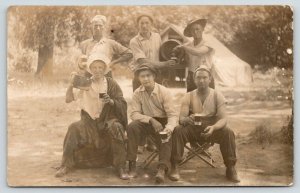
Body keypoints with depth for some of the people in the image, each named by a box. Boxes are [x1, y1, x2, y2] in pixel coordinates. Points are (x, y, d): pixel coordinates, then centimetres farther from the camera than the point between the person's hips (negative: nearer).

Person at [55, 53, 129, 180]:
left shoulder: (111, 84, -1)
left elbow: (123, 105, -5)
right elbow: (68, 99, -1)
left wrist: (111, 101, -25)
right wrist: (71, 85, -18)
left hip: (108, 120, -2)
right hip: (90, 121, 2)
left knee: (116, 127, -33)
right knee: (74, 128, -25)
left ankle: (120, 167, -22)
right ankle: (66, 165, -12)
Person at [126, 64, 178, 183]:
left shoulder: (164, 92, -12)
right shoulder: (137, 93, -4)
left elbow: (172, 115, -16)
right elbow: (134, 114, -9)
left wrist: (169, 128, -38)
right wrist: (151, 120, -26)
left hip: (162, 122, -2)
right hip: (147, 123, 2)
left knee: (167, 136, -33)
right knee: (132, 127, -27)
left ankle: (162, 168, -41)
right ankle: (132, 164, -22)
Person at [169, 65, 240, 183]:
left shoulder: (217, 96, -4)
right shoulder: (189, 96, -2)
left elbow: (223, 119, -12)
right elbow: (181, 118, -10)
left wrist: (213, 127, -35)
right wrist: (187, 119, -37)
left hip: (212, 128, 0)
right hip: (193, 129, 0)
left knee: (228, 133, -29)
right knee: (178, 130, -29)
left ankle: (230, 168, -15)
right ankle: (174, 167, -21)